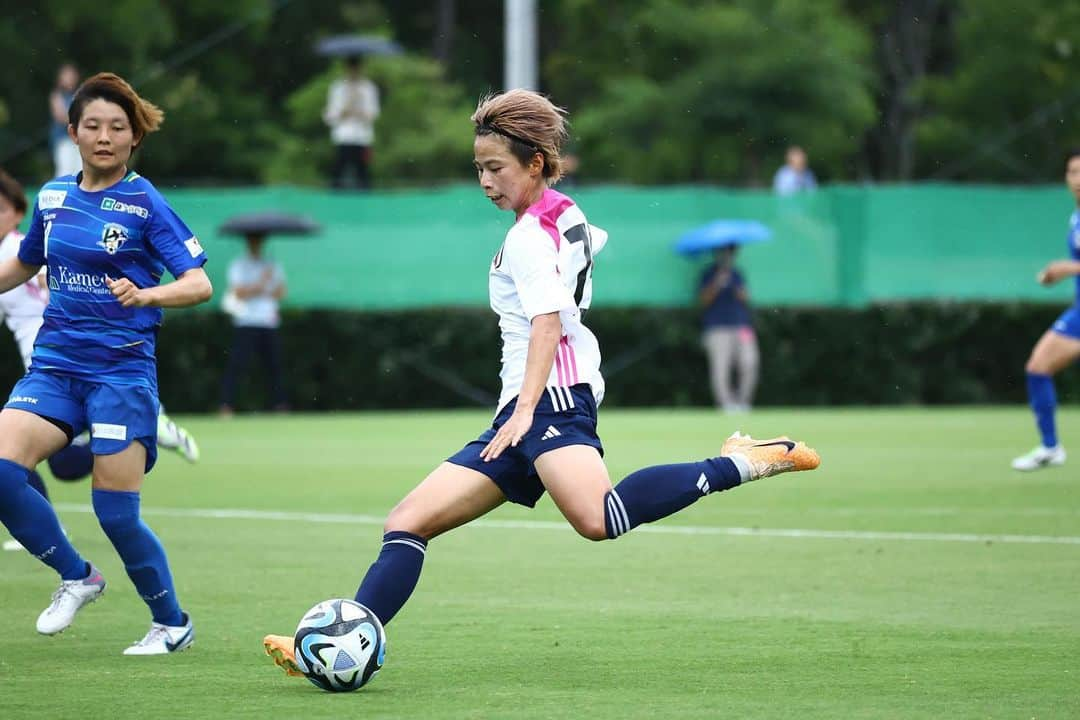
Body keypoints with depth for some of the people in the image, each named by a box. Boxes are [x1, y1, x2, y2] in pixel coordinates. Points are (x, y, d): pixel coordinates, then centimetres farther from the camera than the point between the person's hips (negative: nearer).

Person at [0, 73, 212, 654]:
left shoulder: (146, 204, -5)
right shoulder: (53, 198, 9)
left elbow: (200, 284, -11)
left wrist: (145, 295, -28)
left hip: (122, 371, -5)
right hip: (54, 366, 5)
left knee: (116, 513, -7)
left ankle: (172, 623, 16)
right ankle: (75, 577, 7)